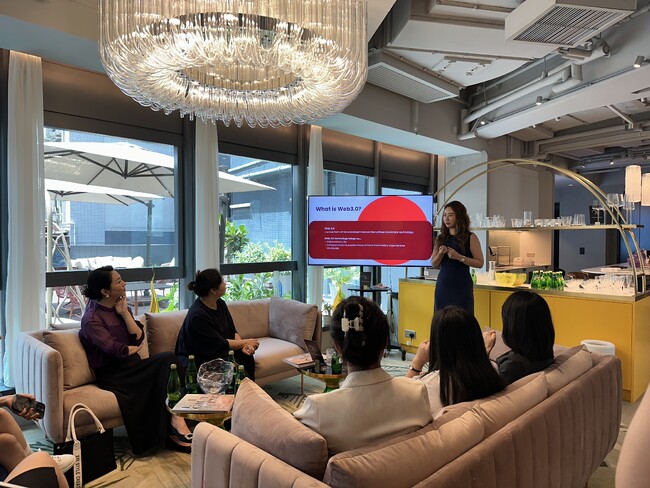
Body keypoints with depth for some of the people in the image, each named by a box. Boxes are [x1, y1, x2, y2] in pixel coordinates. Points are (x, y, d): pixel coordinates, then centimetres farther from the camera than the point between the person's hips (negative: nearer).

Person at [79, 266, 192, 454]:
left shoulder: (120, 307, 12)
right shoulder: (92, 319, -10)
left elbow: (138, 338, 1)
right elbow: (116, 350, -18)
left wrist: (124, 312, -6)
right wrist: (134, 349, 1)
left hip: (130, 367, 7)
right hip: (112, 376, -7)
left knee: (168, 359, -23)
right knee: (168, 360, -25)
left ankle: (175, 423, -28)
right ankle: (175, 423, -21)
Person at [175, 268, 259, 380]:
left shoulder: (220, 304, 1)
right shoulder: (197, 315, -25)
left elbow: (232, 331, 5)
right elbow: (219, 344, -21)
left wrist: (243, 345, -14)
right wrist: (245, 342, -11)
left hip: (219, 352, 8)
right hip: (199, 359, -7)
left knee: (246, 356, -15)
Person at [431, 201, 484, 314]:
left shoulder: (470, 237, -2)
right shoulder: (441, 238, 9)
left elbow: (480, 263, -6)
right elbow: (434, 264, 9)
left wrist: (459, 257, -18)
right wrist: (441, 253, -11)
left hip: (462, 285, -3)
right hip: (442, 285, 4)